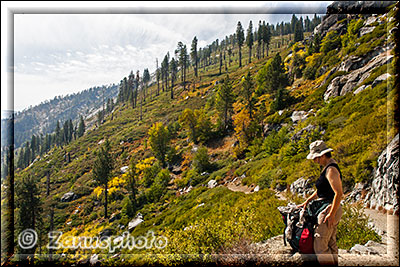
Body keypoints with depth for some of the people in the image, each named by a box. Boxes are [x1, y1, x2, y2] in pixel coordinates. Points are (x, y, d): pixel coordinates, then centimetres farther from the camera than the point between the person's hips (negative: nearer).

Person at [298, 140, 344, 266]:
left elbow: (339, 193, -26)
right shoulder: (327, 167, 12)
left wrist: (331, 214, -24)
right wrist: (307, 201, 21)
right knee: (331, 244, 19)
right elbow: (321, 190, 22)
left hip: (330, 210, -10)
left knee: (319, 246, -3)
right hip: (331, 210, 10)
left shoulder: (331, 169, -19)